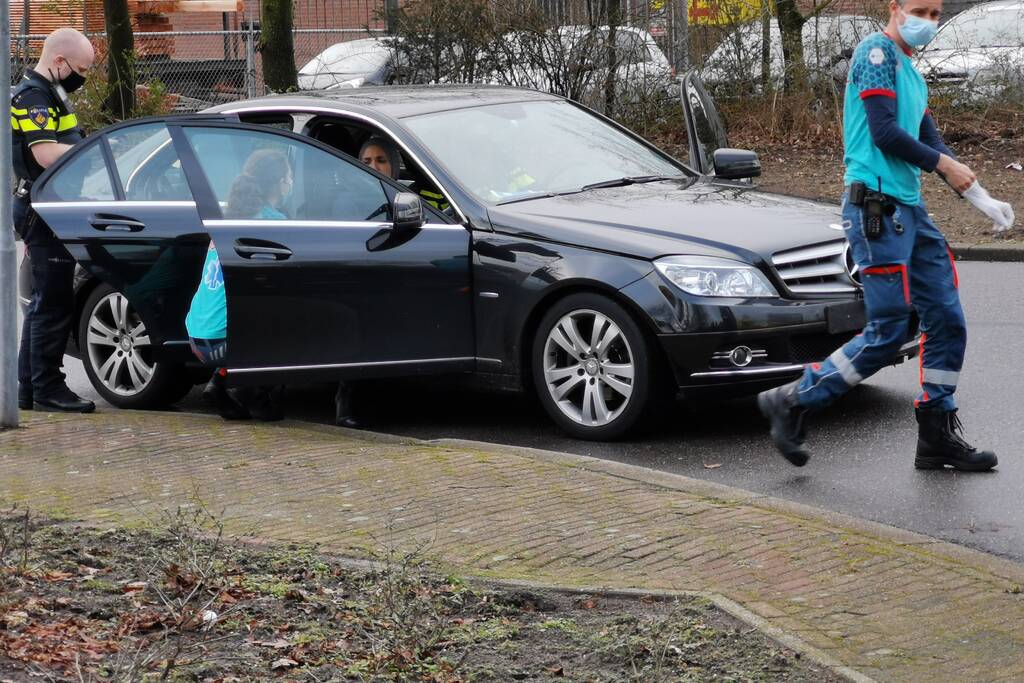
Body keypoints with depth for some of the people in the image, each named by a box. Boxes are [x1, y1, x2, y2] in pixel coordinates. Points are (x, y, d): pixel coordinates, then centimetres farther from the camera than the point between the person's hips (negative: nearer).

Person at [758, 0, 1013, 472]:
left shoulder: (912, 75, 19)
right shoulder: (877, 52, -9)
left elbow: (930, 143, 21)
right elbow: (884, 134, -17)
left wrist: (981, 200, 16)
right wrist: (942, 163, -6)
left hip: (910, 209, 9)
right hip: (877, 208, -9)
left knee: (947, 320, 6)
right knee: (887, 333, -9)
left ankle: (937, 435, 14)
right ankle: (791, 403, 2)